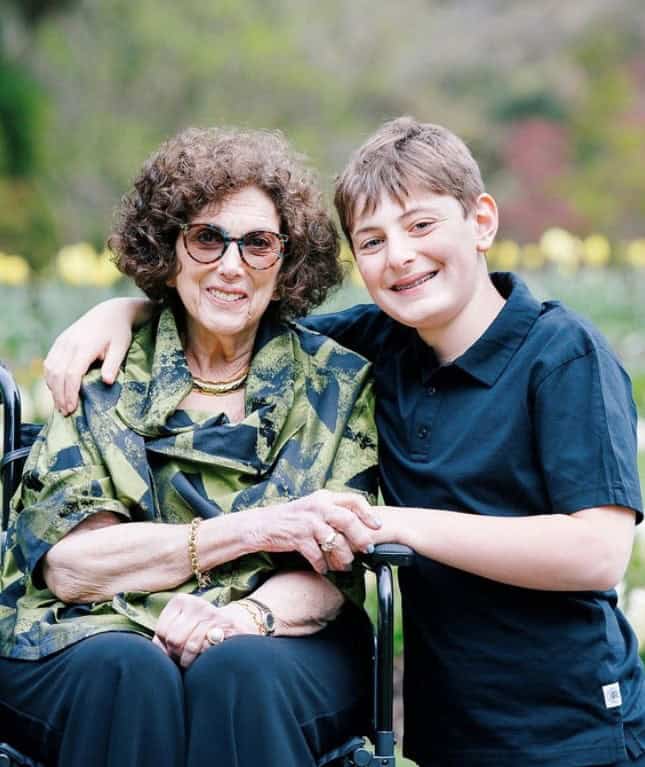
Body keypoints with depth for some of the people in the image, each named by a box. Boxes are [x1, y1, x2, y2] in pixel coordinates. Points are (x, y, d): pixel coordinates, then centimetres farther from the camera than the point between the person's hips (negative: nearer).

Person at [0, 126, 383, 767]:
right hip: (95, 635, 0)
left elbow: (332, 574, 1)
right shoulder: (104, 374, 7)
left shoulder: (337, 384, 9)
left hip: (277, 640, 0)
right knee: (133, 674, -34)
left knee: (238, 672, -34)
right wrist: (252, 529, -14)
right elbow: (64, 564, -5)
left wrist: (242, 617, -22)